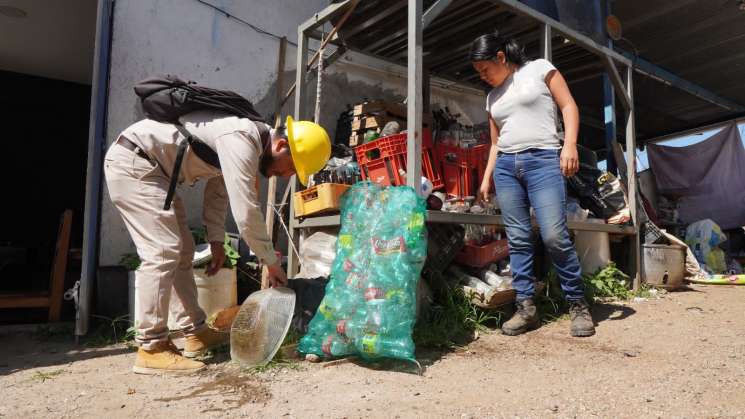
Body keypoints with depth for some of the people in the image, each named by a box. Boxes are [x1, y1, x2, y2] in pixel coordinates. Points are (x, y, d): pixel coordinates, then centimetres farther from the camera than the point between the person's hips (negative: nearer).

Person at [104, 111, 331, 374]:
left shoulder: (247, 141, 6)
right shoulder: (241, 139, -26)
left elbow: (218, 189, 13)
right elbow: (246, 212, -28)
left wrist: (216, 239, 4)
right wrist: (271, 261, -16)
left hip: (149, 168, 10)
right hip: (131, 162, -10)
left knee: (181, 250, 9)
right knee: (162, 251, -16)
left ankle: (195, 332, 17)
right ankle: (151, 349, -8)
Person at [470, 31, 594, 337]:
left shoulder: (539, 69, 9)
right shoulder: (493, 97, 21)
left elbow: (568, 105, 3)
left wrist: (570, 144, -11)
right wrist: (486, 178, 16)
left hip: (543, 159, -5)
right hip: (505, 166, 5)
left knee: (554, 236, -14)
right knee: (517, 240, 0)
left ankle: (578, 305, 3)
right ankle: (526, 307, 5)